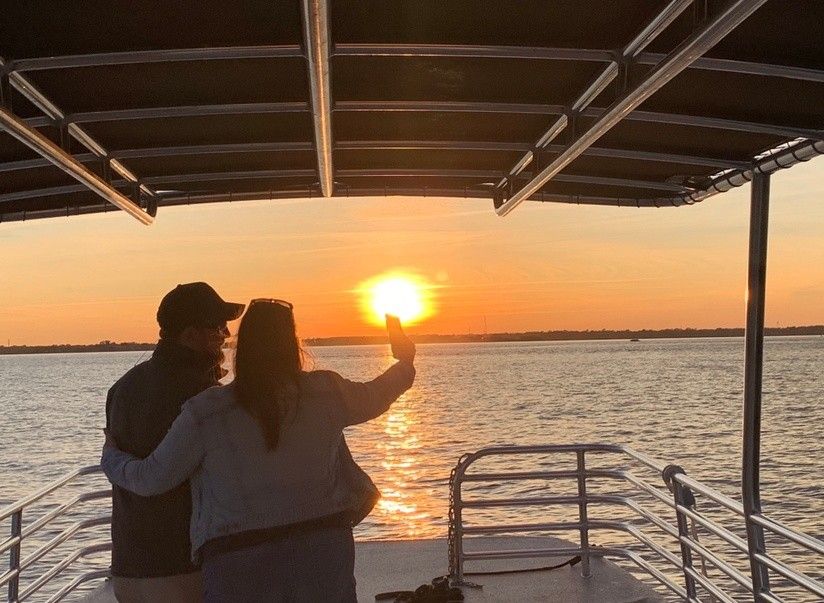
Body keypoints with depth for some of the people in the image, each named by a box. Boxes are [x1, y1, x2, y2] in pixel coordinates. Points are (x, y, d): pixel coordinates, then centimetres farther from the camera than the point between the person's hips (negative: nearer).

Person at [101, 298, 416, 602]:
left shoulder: (205, 413, -8)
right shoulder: (324, 392, -3)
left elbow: (151, 479, -1)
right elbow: (373, 397, 16)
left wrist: (111, 456, 22)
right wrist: (405, 364, 37)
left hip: (240, 565, -1)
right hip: (323, 546, 2)